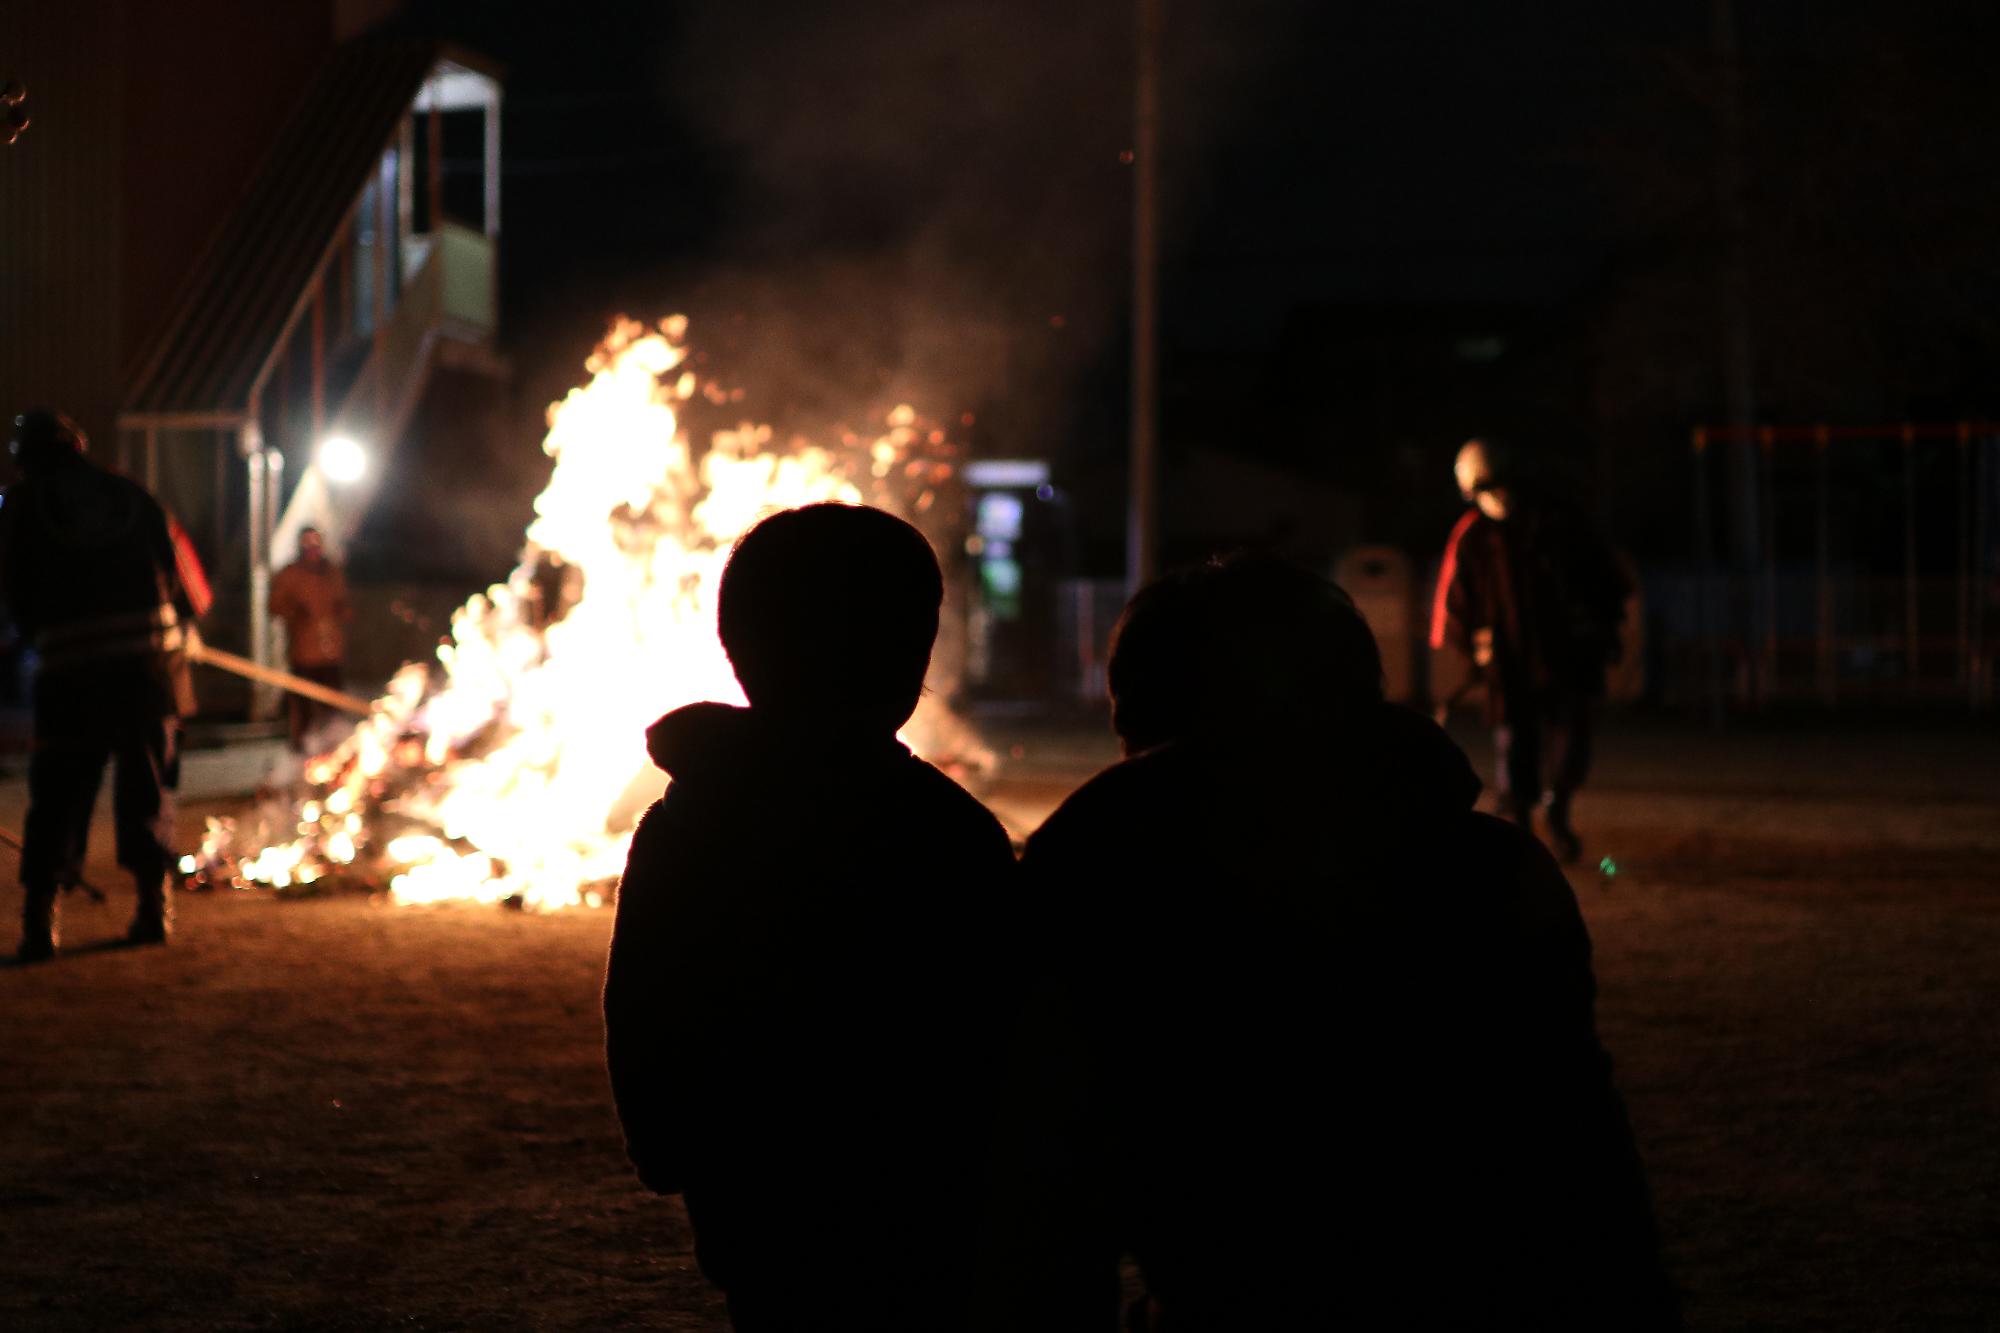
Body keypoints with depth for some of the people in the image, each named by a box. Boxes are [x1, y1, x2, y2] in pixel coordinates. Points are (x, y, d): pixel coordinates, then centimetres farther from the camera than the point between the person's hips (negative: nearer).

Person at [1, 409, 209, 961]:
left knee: (58, 791, 4)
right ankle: (154, 906, 13)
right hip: (149, 659, 2)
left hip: (70, 667, -2)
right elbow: (185, 571, 11)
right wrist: (179, 625, 27)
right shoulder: (128, 495, 11)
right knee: (147, 784, 13)